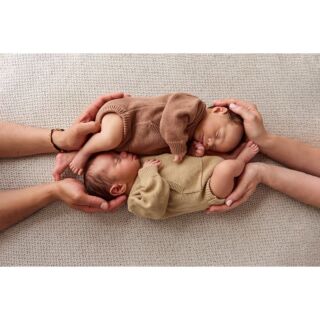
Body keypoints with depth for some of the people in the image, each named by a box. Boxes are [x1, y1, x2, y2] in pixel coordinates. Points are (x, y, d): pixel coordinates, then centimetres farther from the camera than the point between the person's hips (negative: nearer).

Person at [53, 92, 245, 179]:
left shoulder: (191, 137, 8)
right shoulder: (195, 106, -19)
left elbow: (169, 149, 0)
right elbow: (170, 120, -34)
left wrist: (190, 150, -16)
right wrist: (179, 148, -27)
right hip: (122, 111, -8)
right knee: (112, 138, -38)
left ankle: (69, 158, 6)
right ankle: (83, 152, -11)